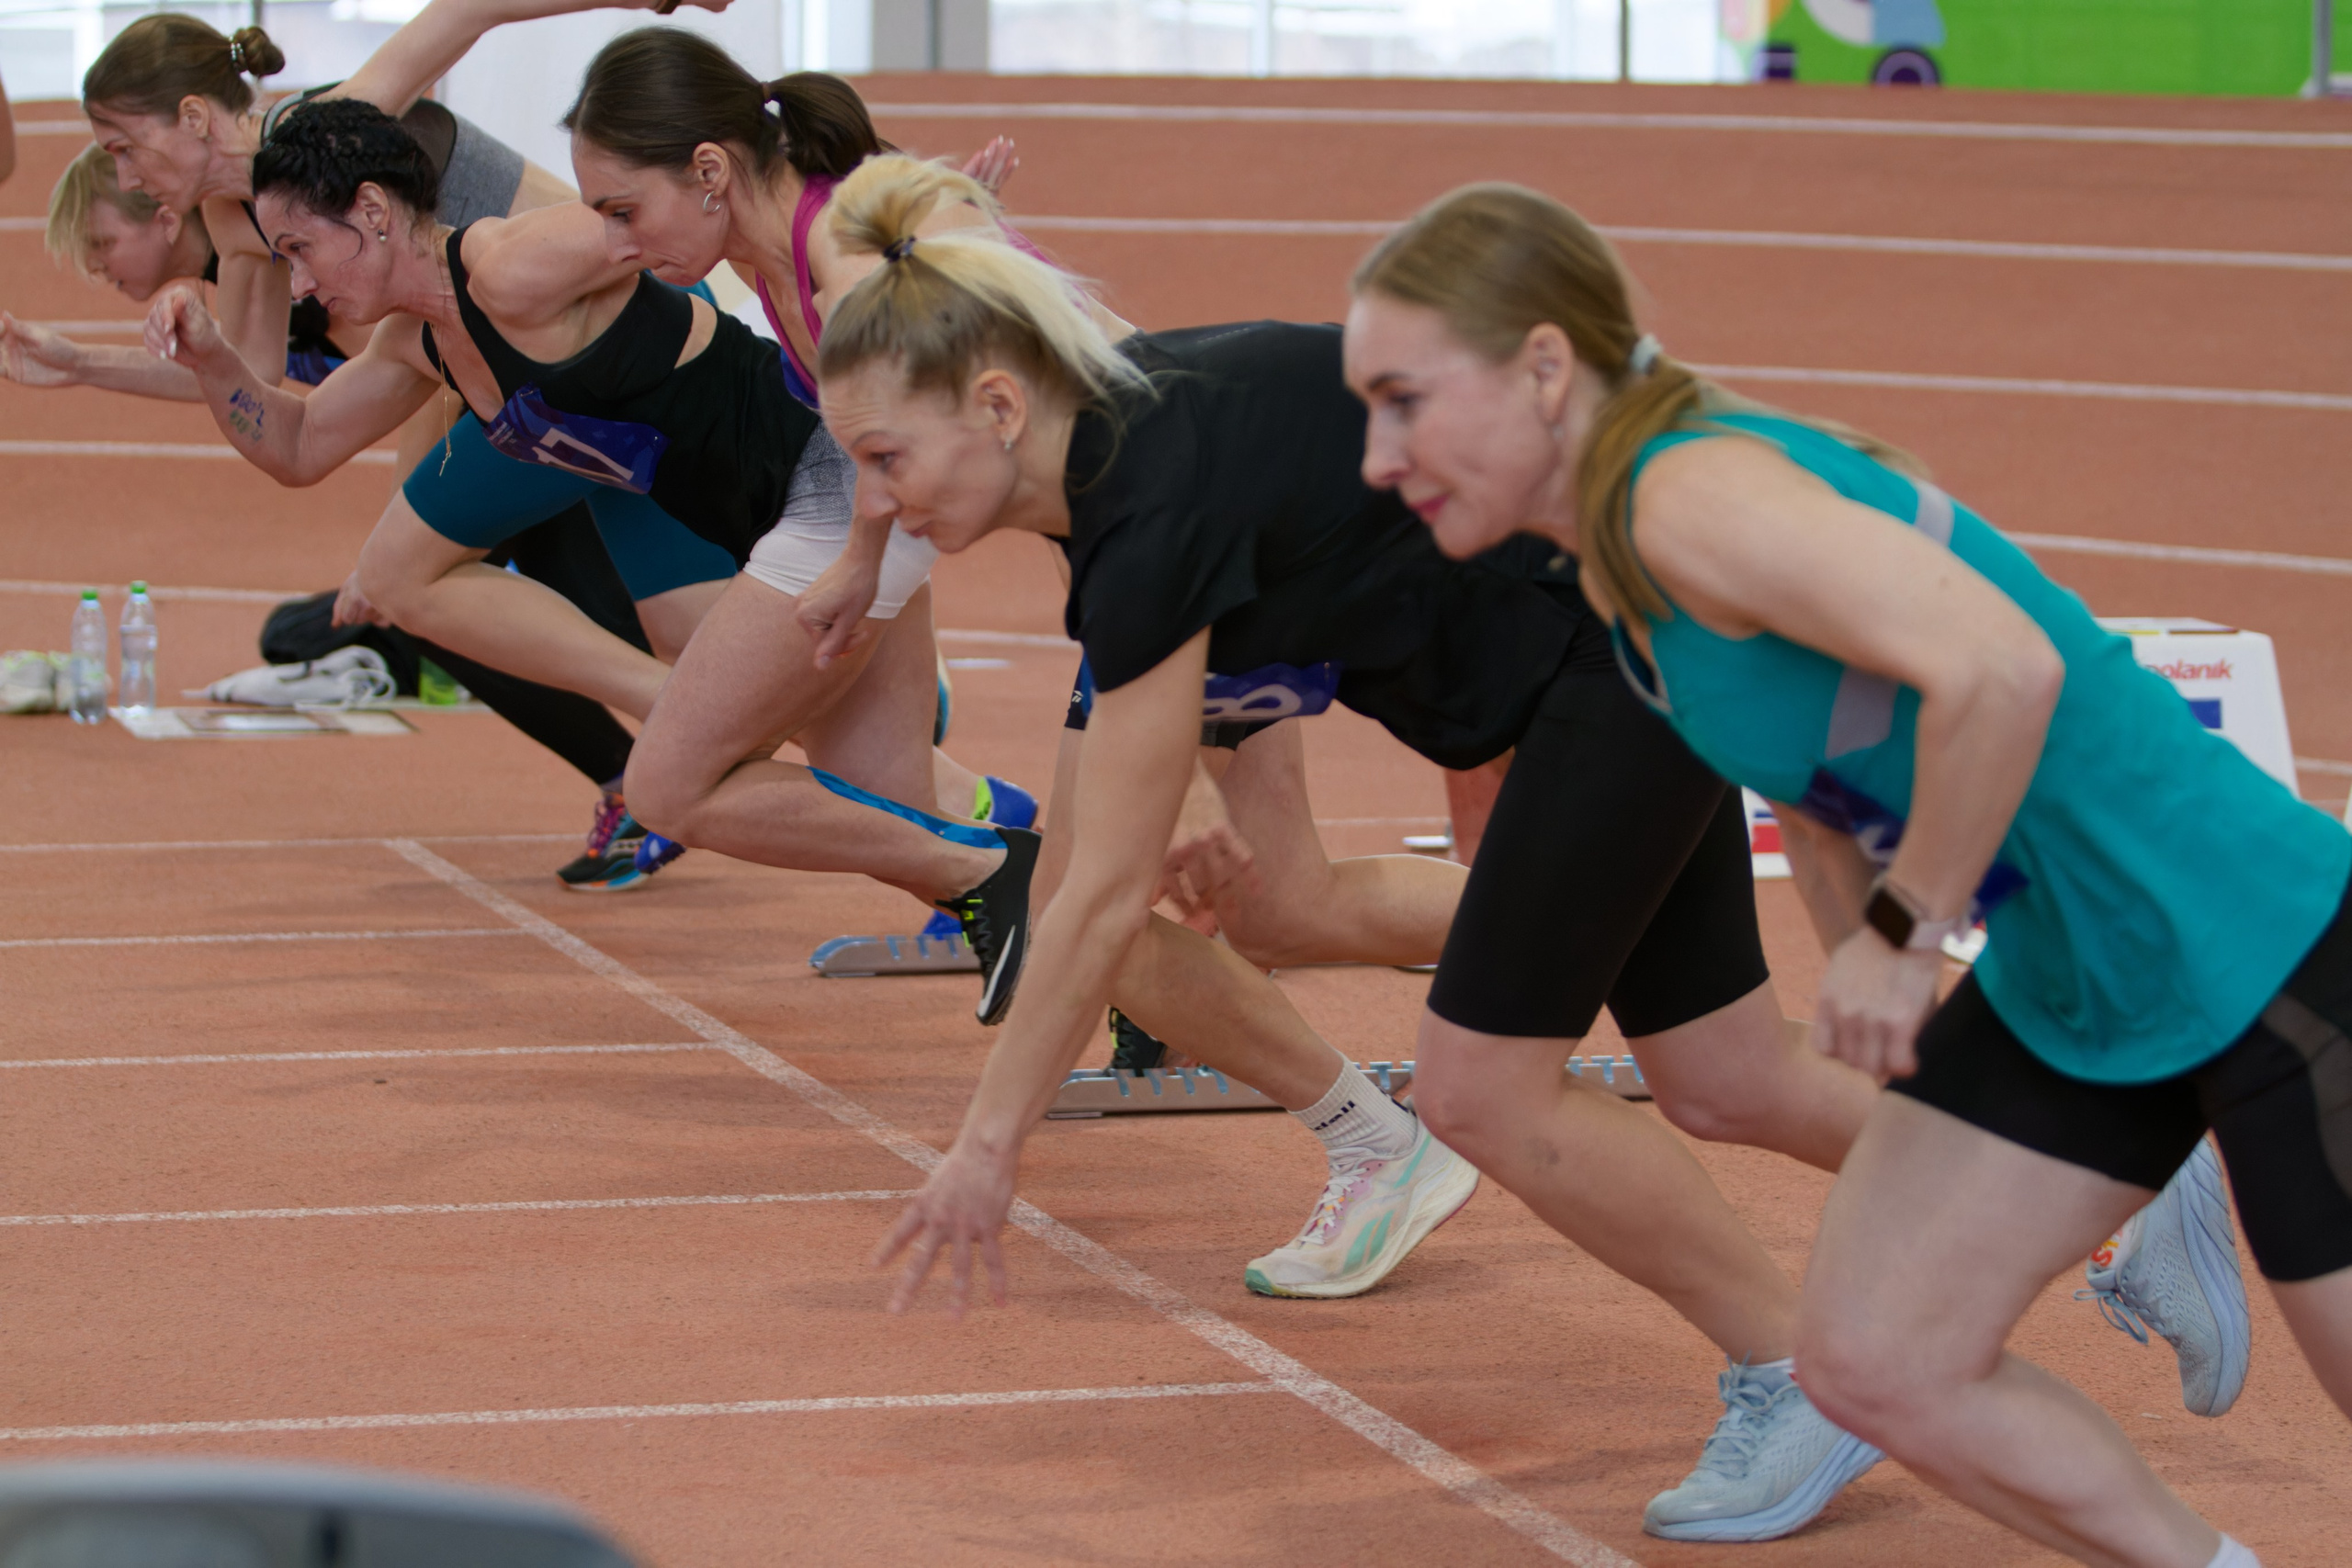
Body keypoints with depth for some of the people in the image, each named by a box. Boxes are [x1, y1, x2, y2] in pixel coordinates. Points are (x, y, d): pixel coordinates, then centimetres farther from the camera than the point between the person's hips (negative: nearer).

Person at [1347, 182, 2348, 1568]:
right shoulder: (1623, 567, 6)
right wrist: (1872, 1007, 17)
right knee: (1874, 1362, 5)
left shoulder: (1690, 495, -23)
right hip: (2059, 990, 9)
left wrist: (1906, 932, -23)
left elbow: (2000, 669, -35)